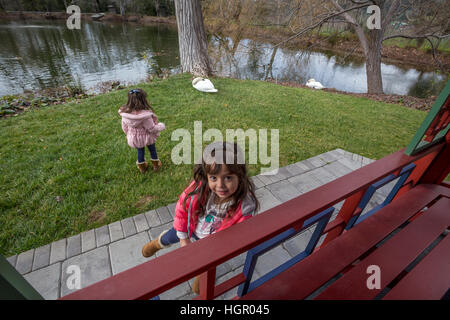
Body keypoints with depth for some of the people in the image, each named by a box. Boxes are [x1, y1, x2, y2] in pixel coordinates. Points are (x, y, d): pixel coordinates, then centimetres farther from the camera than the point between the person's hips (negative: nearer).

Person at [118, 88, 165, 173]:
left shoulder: (125, 113, -19)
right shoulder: (145, 115, -35)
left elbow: (124, 127, -4)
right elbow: (152, 128, -23)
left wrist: (129, 135, 16)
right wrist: (161, 126, -4)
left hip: (134, 138, 4)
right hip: (147, 137, -3)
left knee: (140, 151, 28)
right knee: (152, 150, 25)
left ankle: (142, 167, 49)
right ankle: (156, 165, 46)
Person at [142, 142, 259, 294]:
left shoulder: (245, 207, -41)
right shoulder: (200, 186, -38)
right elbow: (182, 208, -19)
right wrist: (183, 238, -8)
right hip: (189, 227, 2)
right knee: (170, 237, 33)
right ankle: (158, 243, 71)